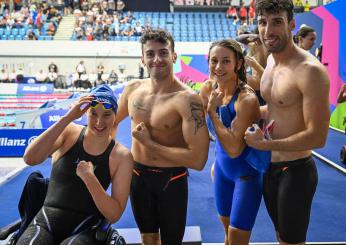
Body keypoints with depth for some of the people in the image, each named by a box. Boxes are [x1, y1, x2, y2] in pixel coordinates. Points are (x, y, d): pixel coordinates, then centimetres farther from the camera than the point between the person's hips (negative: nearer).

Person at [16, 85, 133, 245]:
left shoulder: (122, 156, -3)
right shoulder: (69, 132, 1)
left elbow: (114, 215, -6)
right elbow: (29, 158, -17)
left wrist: (89, 178, -20)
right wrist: (68, 118, -19)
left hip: (86, 229, -1)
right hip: (46, 221, 1)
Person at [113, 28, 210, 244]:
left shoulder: (187, 99, -23)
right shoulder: (133, 89, -5)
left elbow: (198, 160, -30)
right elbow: (111, 122, 16)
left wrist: (150, 143, -23)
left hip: (171, 180, -5)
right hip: (138, 176, 5)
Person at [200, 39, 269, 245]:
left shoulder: (246, 99, -27)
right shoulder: (210, 87, -6)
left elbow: (234, 149, -29)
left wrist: (212, 111, -27)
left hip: (247, 172, -6)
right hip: (222, 167, 6)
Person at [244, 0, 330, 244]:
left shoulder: (309, 70, -24)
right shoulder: (271, 60, 4)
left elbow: (317, 137, -25)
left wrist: (264, 144, -19)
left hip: (295, 171, -8)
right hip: (269, 167, 8)